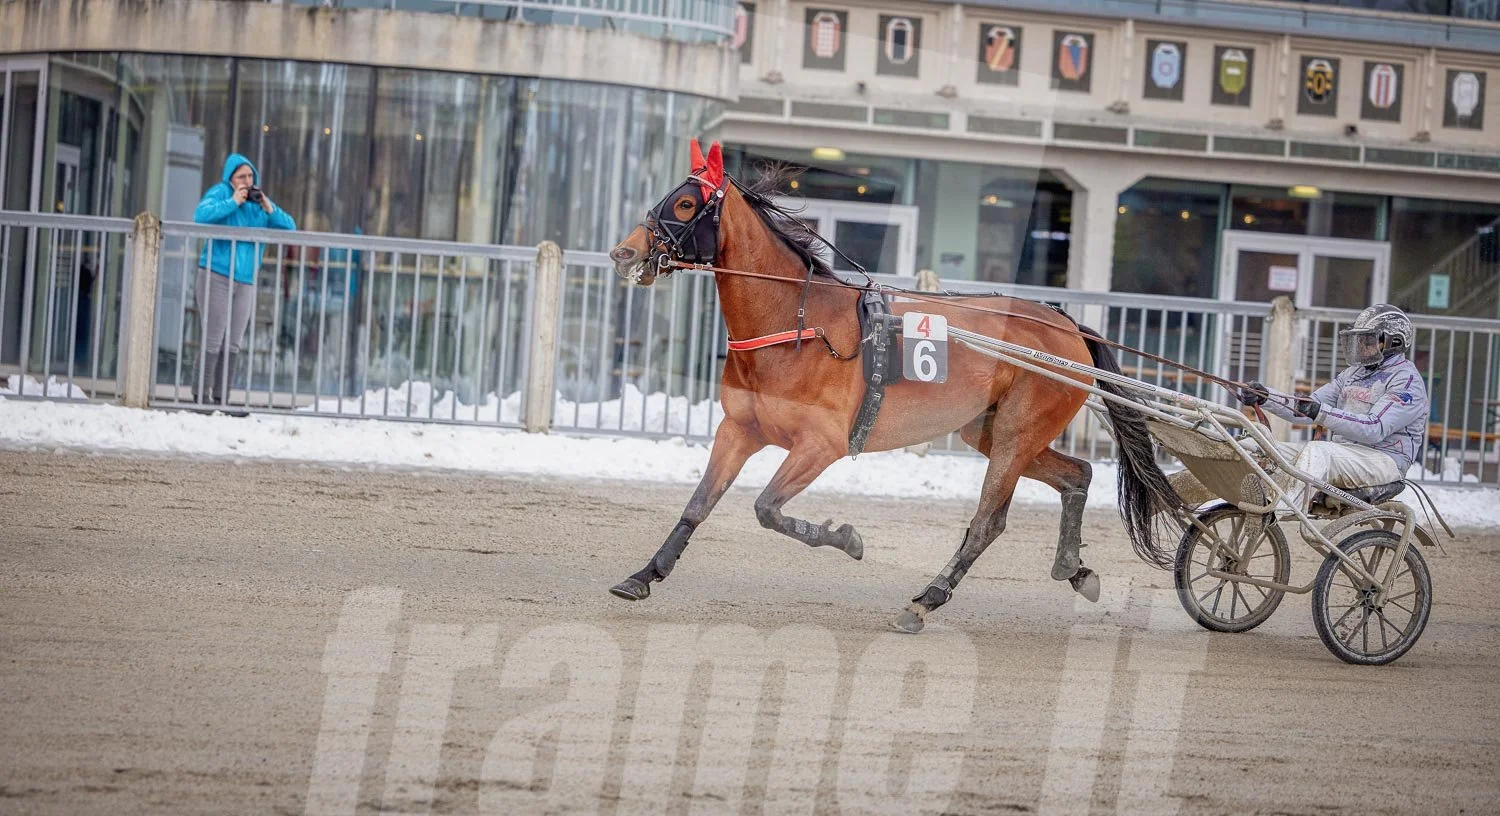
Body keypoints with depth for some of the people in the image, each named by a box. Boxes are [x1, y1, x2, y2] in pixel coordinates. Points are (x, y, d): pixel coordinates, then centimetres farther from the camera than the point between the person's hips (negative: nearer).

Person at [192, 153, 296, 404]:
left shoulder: (259, 200, 14)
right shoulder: (220, 193, 1)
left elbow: (290, 228, 9)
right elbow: (201, 215, -18)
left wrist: (270, 209, -6)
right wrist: (233, 202, -16)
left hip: (245, 283, 5)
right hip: (216, 277, -5)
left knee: (233, 345, 6)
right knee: (212, 342, -8)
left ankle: (220, 398, 10)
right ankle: (199, 396, -4)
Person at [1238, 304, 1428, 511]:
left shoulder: (1407, 380, -6)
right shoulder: (1353, 374, 21)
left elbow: (1375, 429, -22)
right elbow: (1305, 408, 15)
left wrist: (1321, 413, -31)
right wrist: (1265, 397, -2)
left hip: (1384, 460, -9)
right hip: (1343, 452, 9)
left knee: (1316, 452, -35)